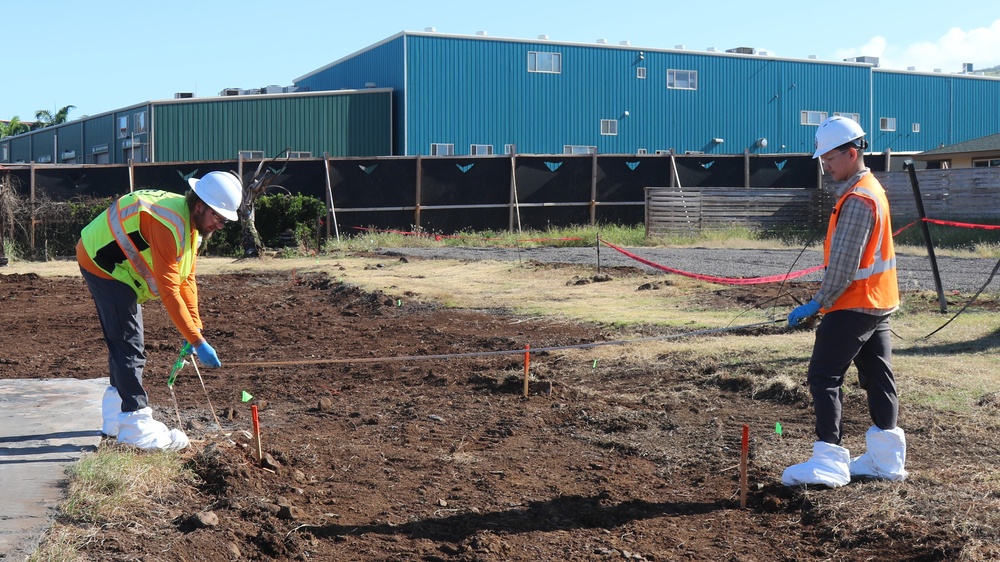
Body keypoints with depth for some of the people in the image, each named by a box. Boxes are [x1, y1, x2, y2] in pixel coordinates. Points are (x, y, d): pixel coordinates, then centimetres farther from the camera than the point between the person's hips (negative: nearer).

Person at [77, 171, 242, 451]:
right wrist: (198, 341, -28)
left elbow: (186, 279, 5)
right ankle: (136, 426, -5)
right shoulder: (170, 223, -30)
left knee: (124, 342, 17)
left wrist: (195, 330, -3)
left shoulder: (192, 222, 2)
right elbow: (169, 290, -31)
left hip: (118, 268, 11)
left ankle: (116, 417, 28)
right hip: (103, 263, -11)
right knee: (129, 346, -10)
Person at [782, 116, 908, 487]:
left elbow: (844, 264, -22)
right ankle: (886, 458, 21)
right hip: (878, 303, 11)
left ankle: (829, 462, -11)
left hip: (853, 305, -11)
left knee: (824, 377, -8)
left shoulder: (857, 198, -19)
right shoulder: (871, 190, 14)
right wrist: (826, 302, 18)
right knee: (877, 377, 14)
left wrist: (818, 303, -15)